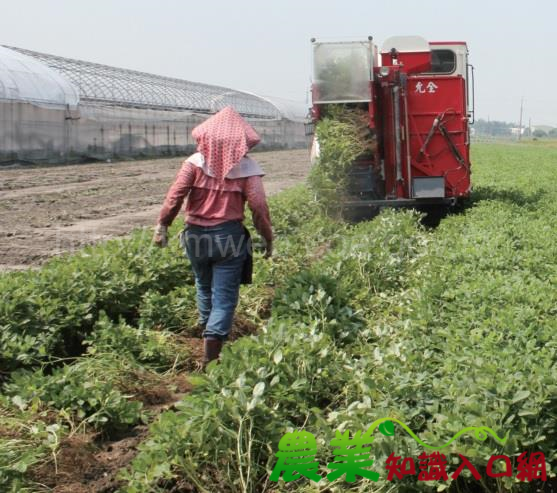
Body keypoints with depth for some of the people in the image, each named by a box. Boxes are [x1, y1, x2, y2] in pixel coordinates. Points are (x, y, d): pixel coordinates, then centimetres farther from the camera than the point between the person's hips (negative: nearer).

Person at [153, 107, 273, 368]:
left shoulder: (196, 162, -3)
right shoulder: (246, 167, -5)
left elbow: (175, 195, -10)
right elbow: (258, 207, -9)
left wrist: (162, 225, 0)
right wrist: (267, 238, 3)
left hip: (196, 236, 3)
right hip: (229, 237, -2)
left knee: (204, 287, 26)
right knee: (224, 297, 2)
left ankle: (208, 331, 45)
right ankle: (210, 355, -6)